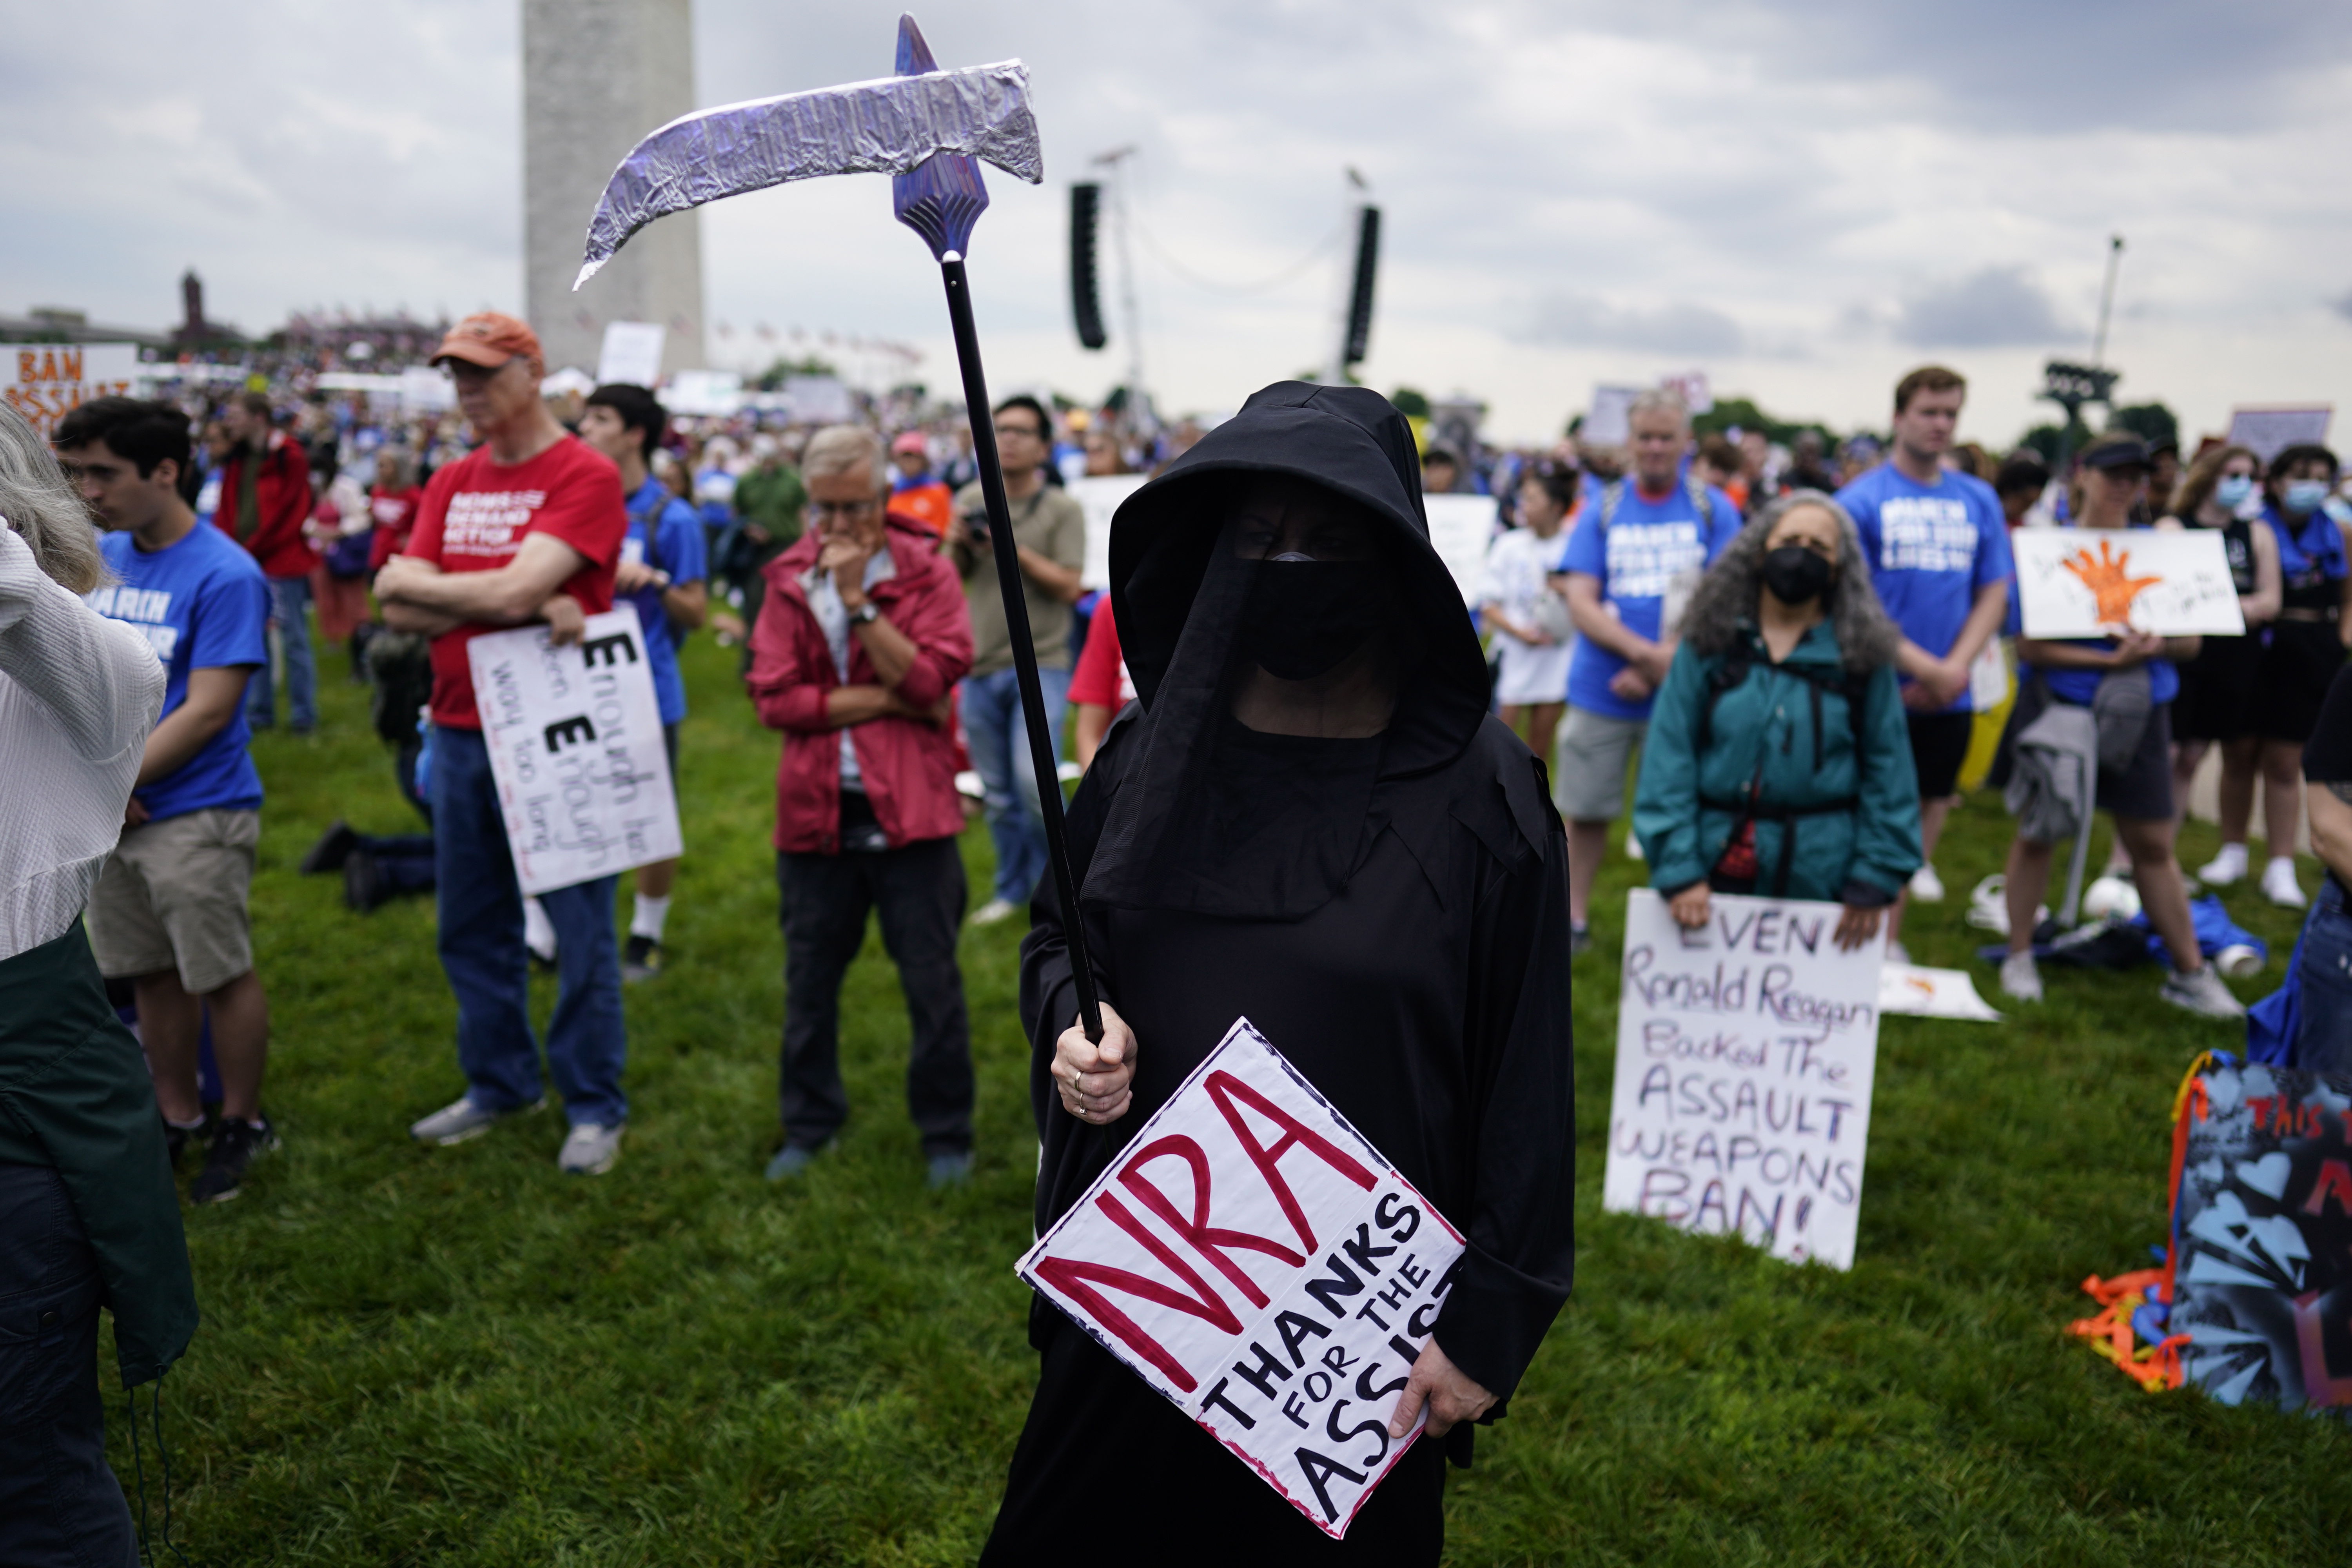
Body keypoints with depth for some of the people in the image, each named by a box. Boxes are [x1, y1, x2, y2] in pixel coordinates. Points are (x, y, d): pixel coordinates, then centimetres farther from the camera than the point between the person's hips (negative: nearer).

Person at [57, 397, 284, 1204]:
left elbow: (206, 712, -17)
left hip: (196, 814, -6)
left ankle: (241, 1122, 21)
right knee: (150, 976, 15)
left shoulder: (225, 576, -14)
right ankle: (177, 1116, 31)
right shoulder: (97, 558, 6)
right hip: (110, 813, 6)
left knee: (221, 976, 4)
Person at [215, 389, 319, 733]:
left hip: (281, 562, -7)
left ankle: (303, 714, 6)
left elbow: (288, 514, -12)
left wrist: (252, 549, -13)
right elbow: (227, 510, 15)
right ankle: (259, 711, 19)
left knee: (293, 640, -1)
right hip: (246, 563, 7)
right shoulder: (236, 460, 15)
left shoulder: (288, 457, -8)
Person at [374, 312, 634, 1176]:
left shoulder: (586, 476, -10)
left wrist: (413, 583, -4)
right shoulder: (451, 484, 11)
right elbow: (401, 611, 0)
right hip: (461, 733, 7)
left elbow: (513, 590, -20)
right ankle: (498, 1084, 32)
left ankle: (595, 1106, 15)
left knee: (579, 929, 2)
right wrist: (531, 609, -15)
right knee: (471, 927, 15)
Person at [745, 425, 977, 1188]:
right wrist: (885, 700, -11)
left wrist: (858, 599, -16)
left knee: (932, 980, 3)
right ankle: (810, 1125, 30)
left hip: (909, 808, -2)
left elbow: (929, 679, -14)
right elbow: (774, 697, -5)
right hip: (815, 808, 3)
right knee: (809, 980, 12)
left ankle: (947, 1134, 19)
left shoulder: (926, 572, -1)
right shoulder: (789, 580, 5)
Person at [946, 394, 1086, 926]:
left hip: (1040, 665, -4)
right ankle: (1013, 888, 28)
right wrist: (959, 544, -7)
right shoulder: (972, 499, 9)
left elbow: (1069, 587, -11)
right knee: (998, 795, 11)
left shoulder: (1063, 509, -3)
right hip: (981, 665, 4)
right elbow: (953, 579, 13)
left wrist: (1015, 549, -18)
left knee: (1035, 783, -17)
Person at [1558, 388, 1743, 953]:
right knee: (1585, 809, 8)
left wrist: (1664, 665, -16)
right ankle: (1573, 919, 23)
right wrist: (1645, 652, -18)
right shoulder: (1602, 510, 6)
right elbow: (1580, 601, -3)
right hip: (1600, 690, 1)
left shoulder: (1714, 509, 3)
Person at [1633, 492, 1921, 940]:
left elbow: (1888, 767, 2)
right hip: (1714, 865, 0)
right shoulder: (1709, 643, 3)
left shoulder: (1862, 653, 3)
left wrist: (1876, 877, -5)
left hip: (1819, 876, 0)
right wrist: (1677, 868, -11)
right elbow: (1670, 755, -3)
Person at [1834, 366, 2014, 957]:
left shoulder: (1980, 500, 9)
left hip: (1949, 697, 4)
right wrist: (1923, 666, -14)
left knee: (1928, 809, 11)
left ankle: (1891, 938, 24)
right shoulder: (1860, 500, -5)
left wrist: (1955, 670, -7)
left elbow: (1994, 595, 8)